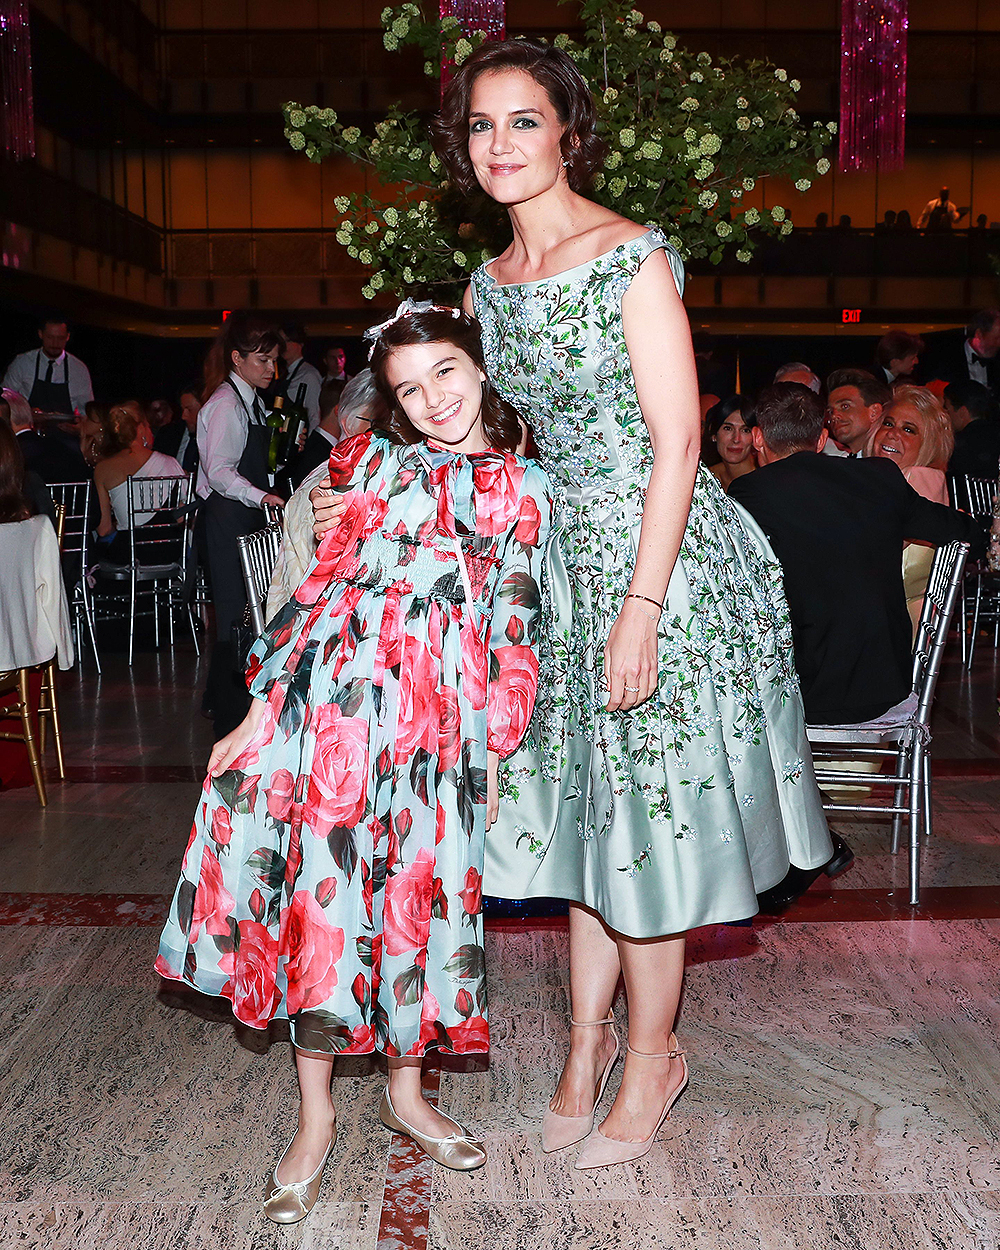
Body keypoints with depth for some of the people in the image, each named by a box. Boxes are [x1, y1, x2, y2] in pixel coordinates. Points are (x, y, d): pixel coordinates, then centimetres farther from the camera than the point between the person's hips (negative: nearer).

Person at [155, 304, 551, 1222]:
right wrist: (261, 713, 1)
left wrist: (496, 749, 8)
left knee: (420, 891, 5)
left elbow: (514, 631, 11)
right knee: (320, 887, 2)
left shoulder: (523, 490, 11)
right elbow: (320, 584, 6)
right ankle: (316, 1118, 18)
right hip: (337, 695, 0)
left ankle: (406, 1091, 29)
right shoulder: (370, 460, 10)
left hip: (443, 716, 0)